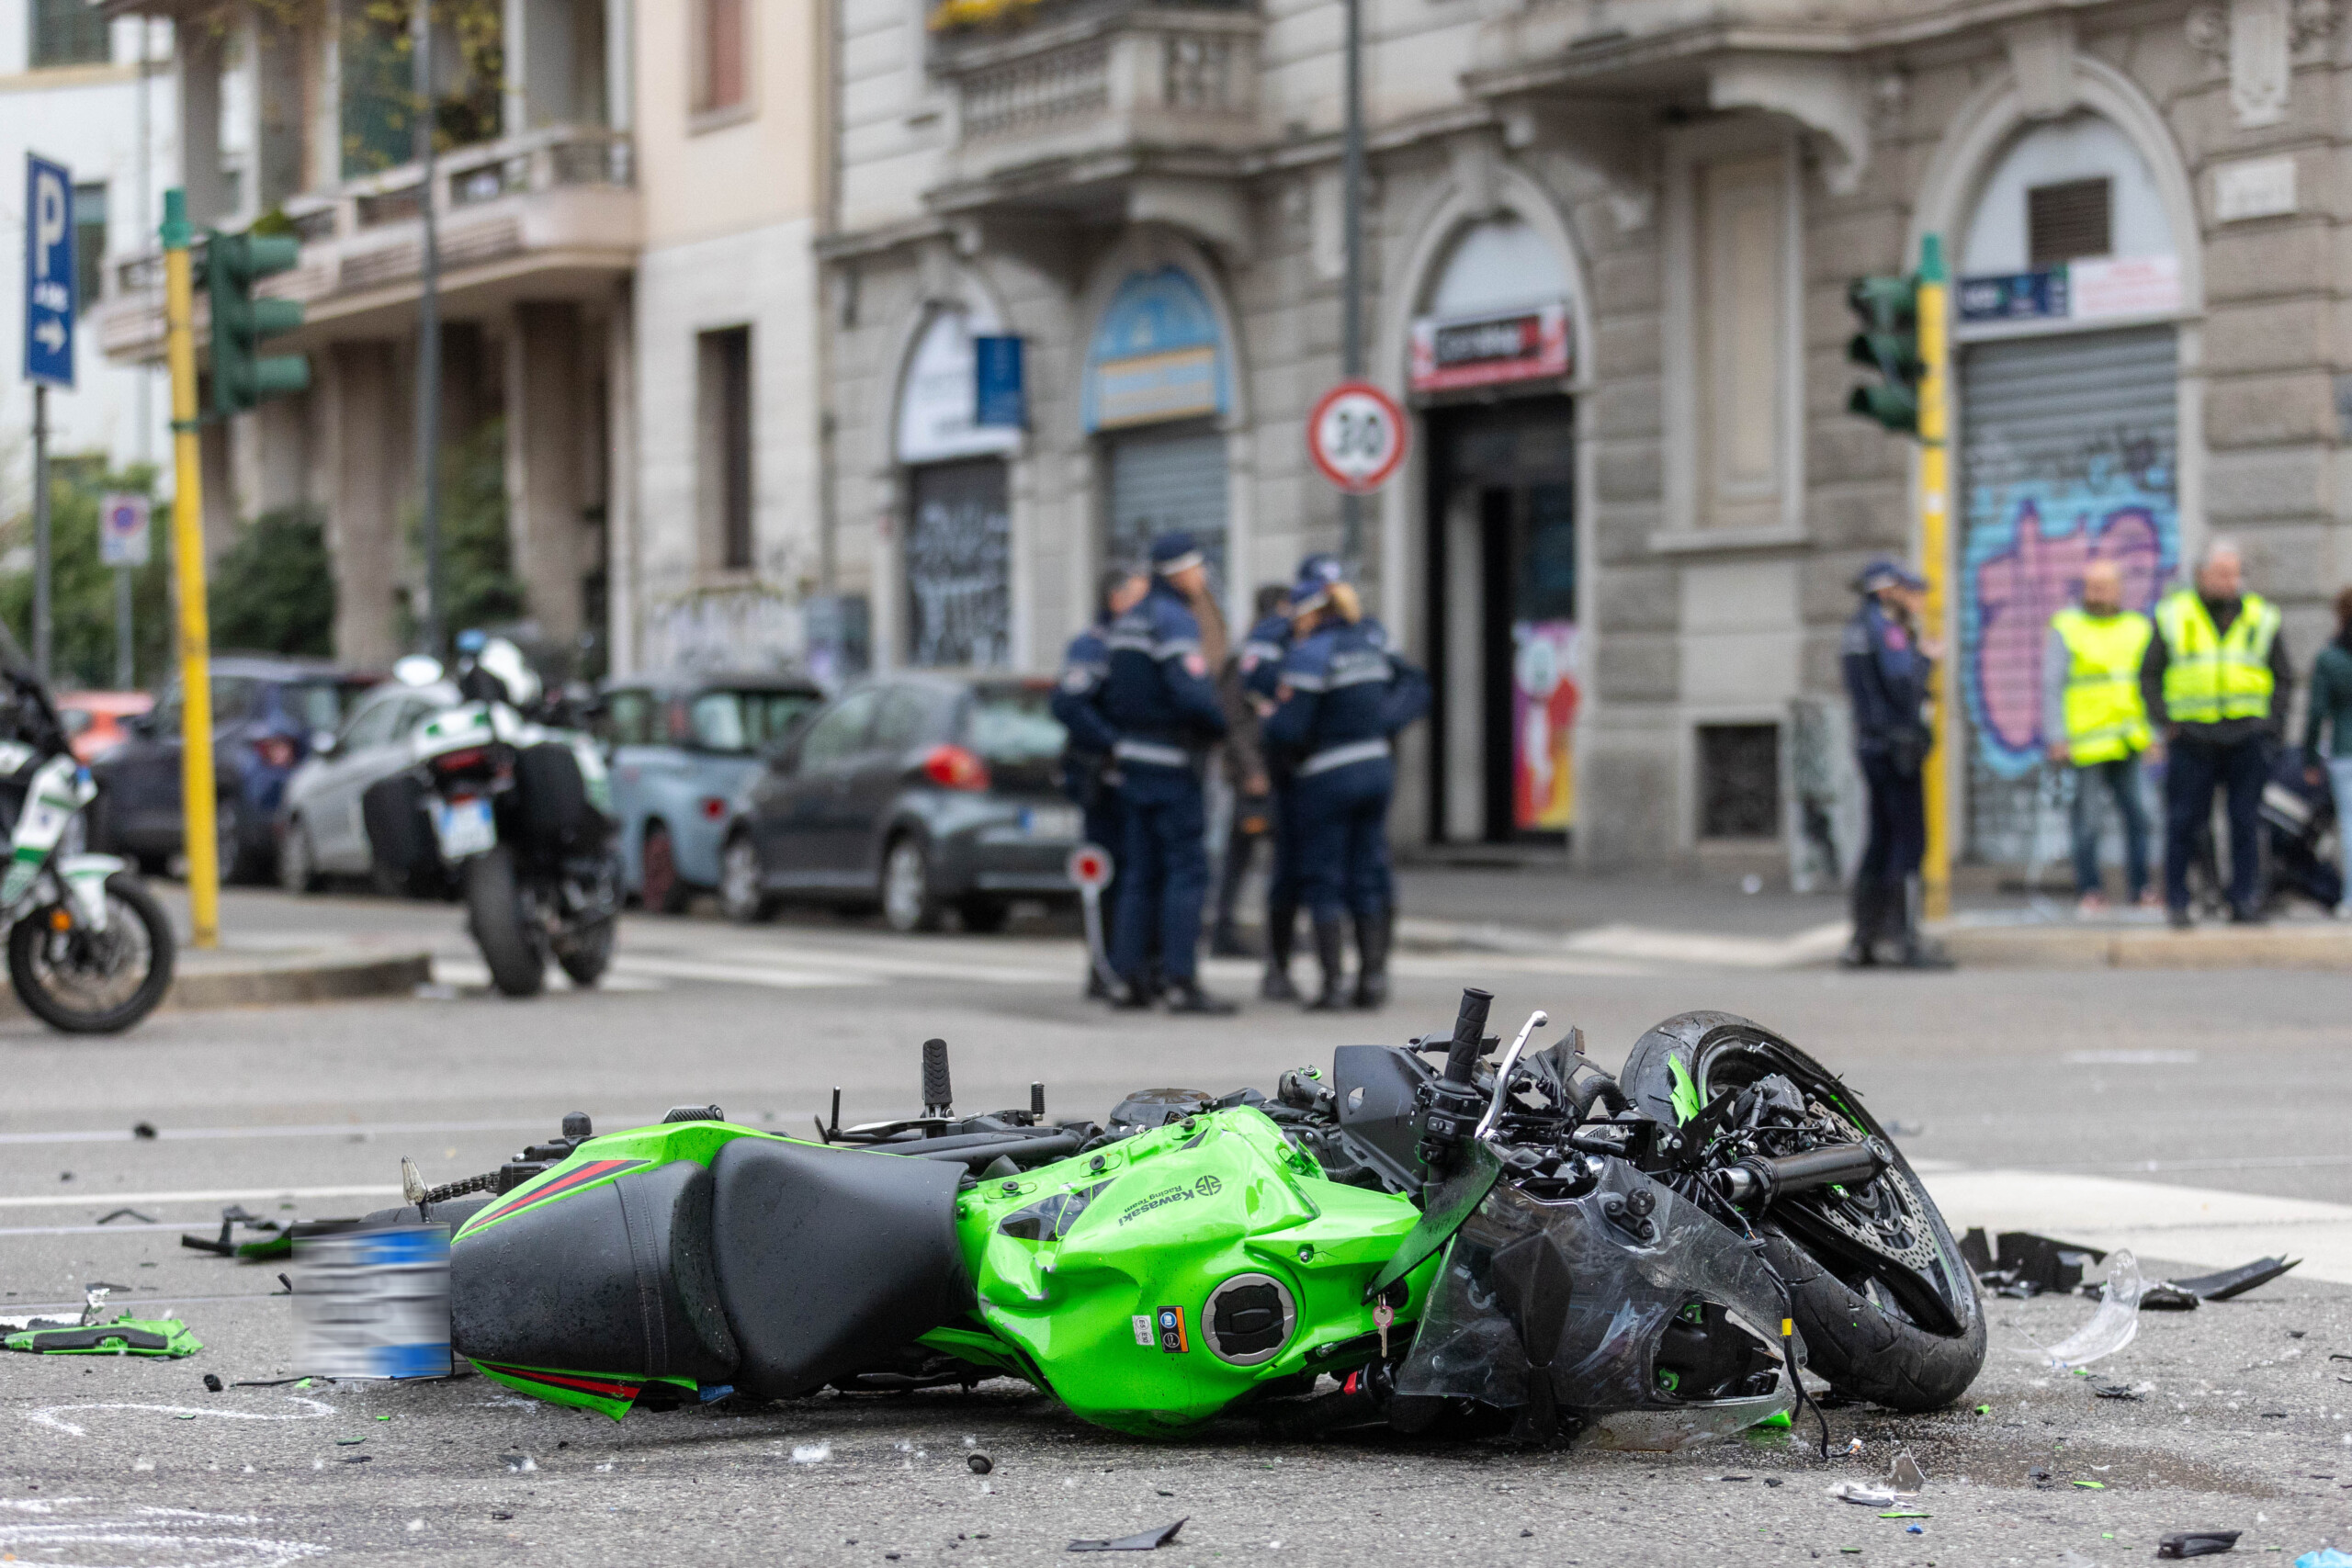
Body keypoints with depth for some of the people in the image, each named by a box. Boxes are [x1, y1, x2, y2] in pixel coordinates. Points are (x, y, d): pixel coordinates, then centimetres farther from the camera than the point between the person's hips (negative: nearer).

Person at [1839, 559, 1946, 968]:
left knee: (1881, 840, 10)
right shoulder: (1884, 627, -12)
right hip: (1896, 745, -10)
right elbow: (1903, 684, -21)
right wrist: (1926, 658, -4)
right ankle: (1902, 936, -14)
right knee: (1908, 839, -10)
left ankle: (1862, 941, 10)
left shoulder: (1858, 628, 18)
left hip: (1872, 746, 10)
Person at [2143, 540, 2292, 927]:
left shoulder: (2261, 617, 11)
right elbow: (2149, 674, 10)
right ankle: (2176, 901, 5)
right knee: (2183, 821, -2)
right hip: (2191, 738, -1)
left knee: (2246, 822, 0)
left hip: (2247, 738, 1)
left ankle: (2245, 900, 6)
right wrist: (2164, 719, -3)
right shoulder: (2174, 615, 7)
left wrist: (2272, 723, 2)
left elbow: (2283, 677, 16)